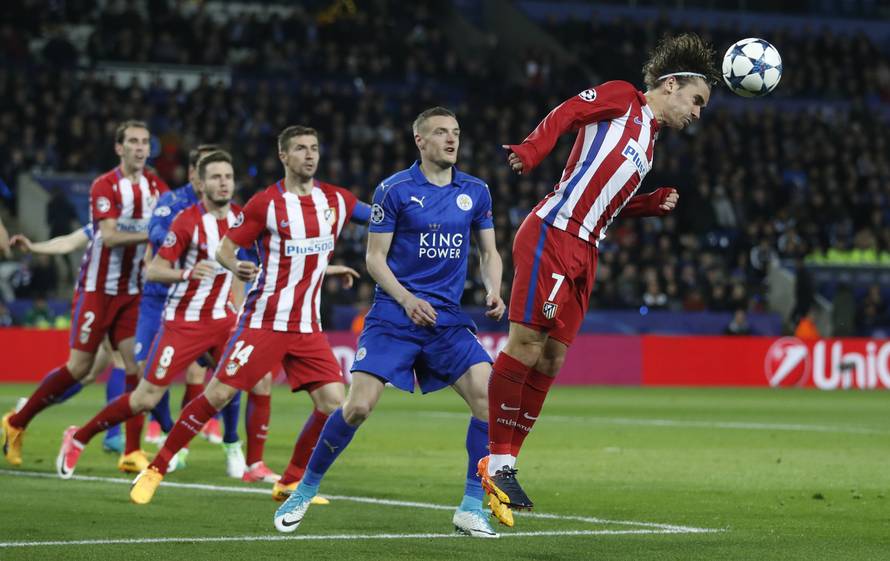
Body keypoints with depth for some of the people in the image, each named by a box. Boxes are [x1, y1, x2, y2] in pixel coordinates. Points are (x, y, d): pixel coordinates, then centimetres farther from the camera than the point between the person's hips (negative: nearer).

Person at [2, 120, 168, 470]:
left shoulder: (156, 187, 4)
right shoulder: (104, 186, -12)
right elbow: (109, 236, -23)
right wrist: (150, 234, -31)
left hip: (131, 292, 5)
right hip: (97, 287, -5)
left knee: (137, 364, -7)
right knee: (79, 367, -3)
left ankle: (131, 453, -3)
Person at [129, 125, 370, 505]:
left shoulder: (336, 199, 5)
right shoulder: (266, 203, -7)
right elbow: (224, 248, -3)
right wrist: (235, 266, -23)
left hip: (307, 327, 4)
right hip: (264, 320, -4)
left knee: (333, 403, -8)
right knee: (218, 394, -8)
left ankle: (290, 483, 9)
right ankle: (156, 469, 5)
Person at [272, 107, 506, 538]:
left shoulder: (475, 191, 8)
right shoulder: (394, 190, -3)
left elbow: (489, 251, 16)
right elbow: (374, 258, -2)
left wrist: (493, 291, -4)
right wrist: (406, 299, -17)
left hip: (448, 319, 4)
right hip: (393, 317, -3)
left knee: (488, 396, -15)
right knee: (358, 406, -12)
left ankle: (472, 507, -5)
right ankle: (304, 492, 9)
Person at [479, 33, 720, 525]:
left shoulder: (648, 140, 25)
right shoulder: (621, 99, 2)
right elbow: (565, 113, -11)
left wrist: (654, 204, 10)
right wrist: (531, 151, -28)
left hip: (582, 254, 9)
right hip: (550, 237, -9)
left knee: (550, 360, 4)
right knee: (526, 344, -12)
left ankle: (505, 464, 9)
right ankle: (496, 461, -8)